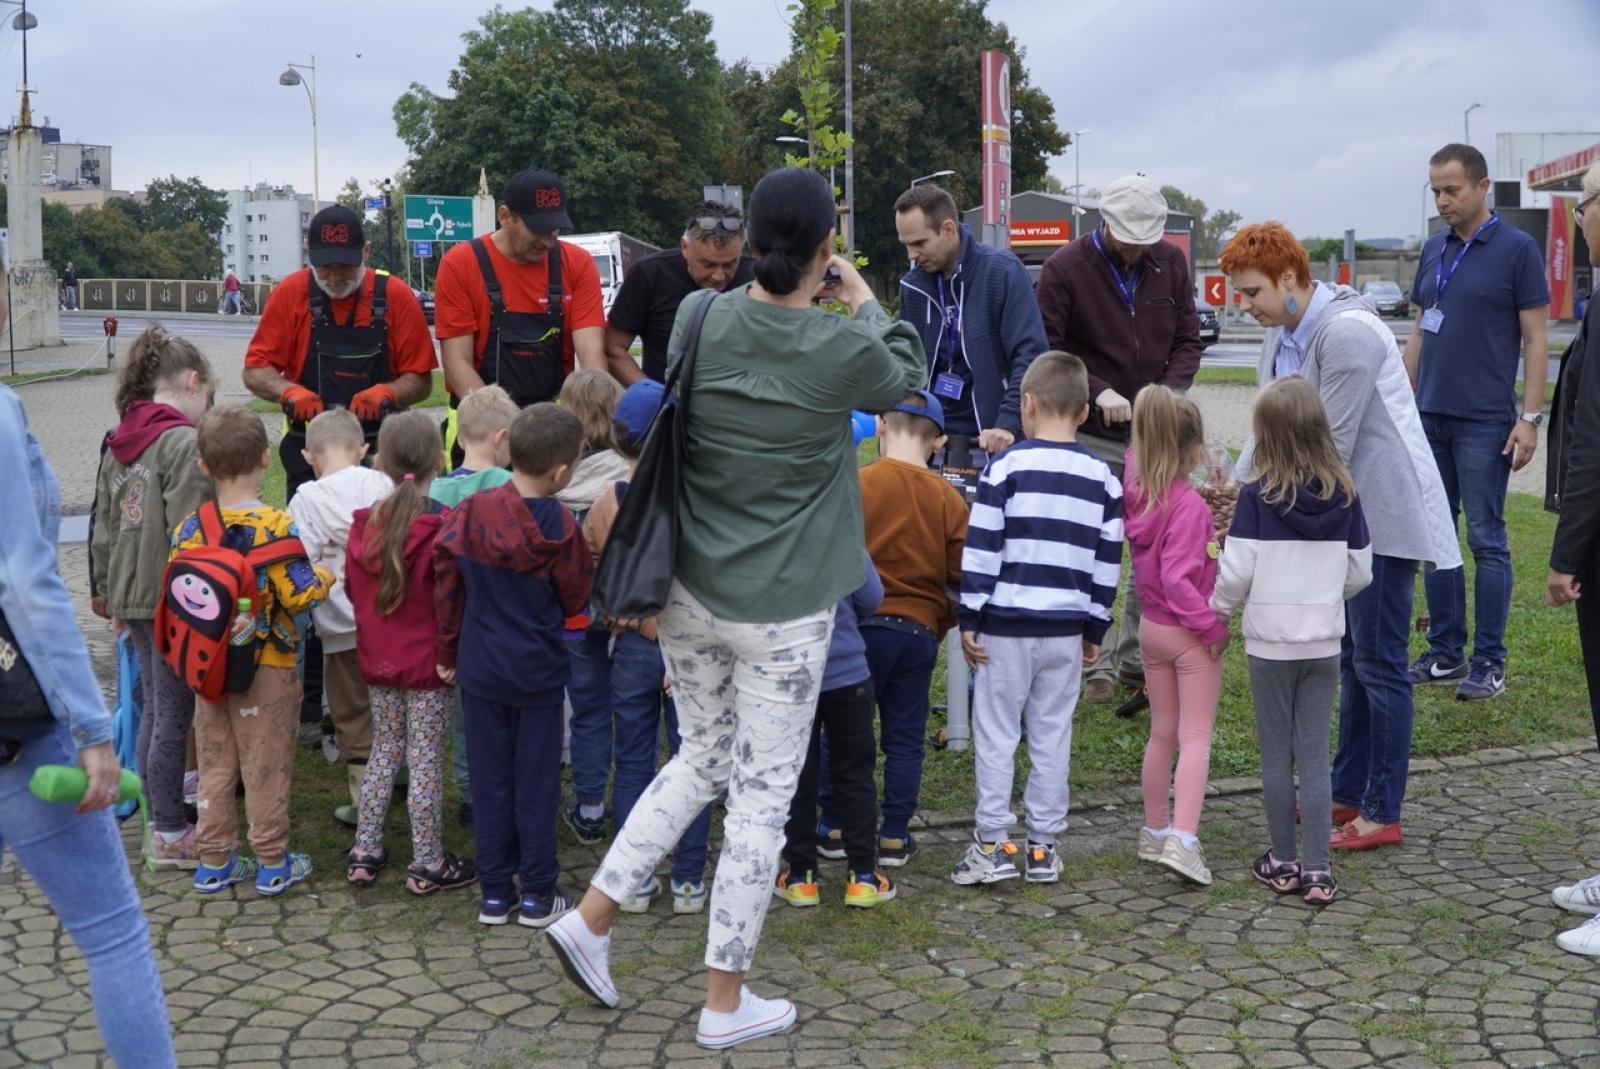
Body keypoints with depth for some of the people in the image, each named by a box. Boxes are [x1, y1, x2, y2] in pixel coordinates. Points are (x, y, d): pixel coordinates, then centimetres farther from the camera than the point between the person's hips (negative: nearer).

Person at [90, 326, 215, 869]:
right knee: (174, 714, 0)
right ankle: (170, 835, 8)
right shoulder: (183, 442, -16)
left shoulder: (118, 444, 11)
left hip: (131, 594, 9)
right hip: (172, 599, -9)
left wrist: (107, 585, 24)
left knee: (155, 709, 17)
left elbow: (104, 527, 16)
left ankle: (162, 823, 26)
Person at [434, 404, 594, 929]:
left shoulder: (469, 512, -7)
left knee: (489, 782, 12)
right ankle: (538, 895, 15)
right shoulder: (559, 526, -16)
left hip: (479, 669, 3)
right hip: (538, 671, -3)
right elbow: (575, 599, -6)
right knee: (536, 783, 7)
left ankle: (494, 893, 18)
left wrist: (448, 653, 12)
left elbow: (446, 588, 0)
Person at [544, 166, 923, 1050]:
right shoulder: (845, 349, -15)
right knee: (763, 795, 6)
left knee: (701, 760, 23)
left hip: (689, 589, 5)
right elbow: (908, 376, 8)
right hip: (782, 610, -5)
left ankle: (592, 915, 20)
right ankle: (725, 1002, 16)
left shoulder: (699, 318, -5)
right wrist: (864, 303, 24)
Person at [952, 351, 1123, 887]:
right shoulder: (1103, 478, 4)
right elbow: (1108, 561, 7)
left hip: (1006, 625, -4)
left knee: (996, 735, 5)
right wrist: (1095, 628, 15)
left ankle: (994, 844, 6)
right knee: (1052, 738, 11)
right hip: (1067, 630, 4)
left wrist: (969, 620, -3)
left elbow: (981, 549, -9)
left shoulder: (1006, 467, -8)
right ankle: (1043, 846, 16)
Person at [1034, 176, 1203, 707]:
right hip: (1092, 438, -3)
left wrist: (1169, 394, -10)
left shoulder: (1170, 262, 3)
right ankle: (1099, 665, 12)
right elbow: (1045, 351, -9)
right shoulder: (1065, 268, -8)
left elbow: (1187, 340, 8)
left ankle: (1138, 660, 19)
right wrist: (1097, 392, -20)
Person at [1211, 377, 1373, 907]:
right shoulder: (1344, 495, -3)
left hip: (1270, 643, -2)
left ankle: (1283, 862, 17)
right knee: (1315, 756, 7)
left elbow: (1236, 571, -12)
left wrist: (1218, 609, 7)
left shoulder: (1256, 496, -12)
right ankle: (1318, 869, 6)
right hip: (1324, 642, 2)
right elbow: (1360, 572, 4)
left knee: (1276, 755, 9)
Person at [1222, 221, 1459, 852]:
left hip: (1383, 512, -10)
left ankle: (1383, 812, 6)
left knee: (1379, 663, -3)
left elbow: (1332, 446, -22)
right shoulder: (1279, 336, 8)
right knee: (1352, 658, 17)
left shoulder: (1347, 333, -21)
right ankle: (1348, 791, 28)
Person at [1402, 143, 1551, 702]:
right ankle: (1446, 653, 17)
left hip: (1484, 423, -6)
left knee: (1485, 539, -1)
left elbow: (1535, 340, -7)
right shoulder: (1433, 250, 11)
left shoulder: (1517, 249, -6)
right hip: (1430, 419, 6)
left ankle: (1489, 663, 6)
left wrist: (1530, 417, -13)